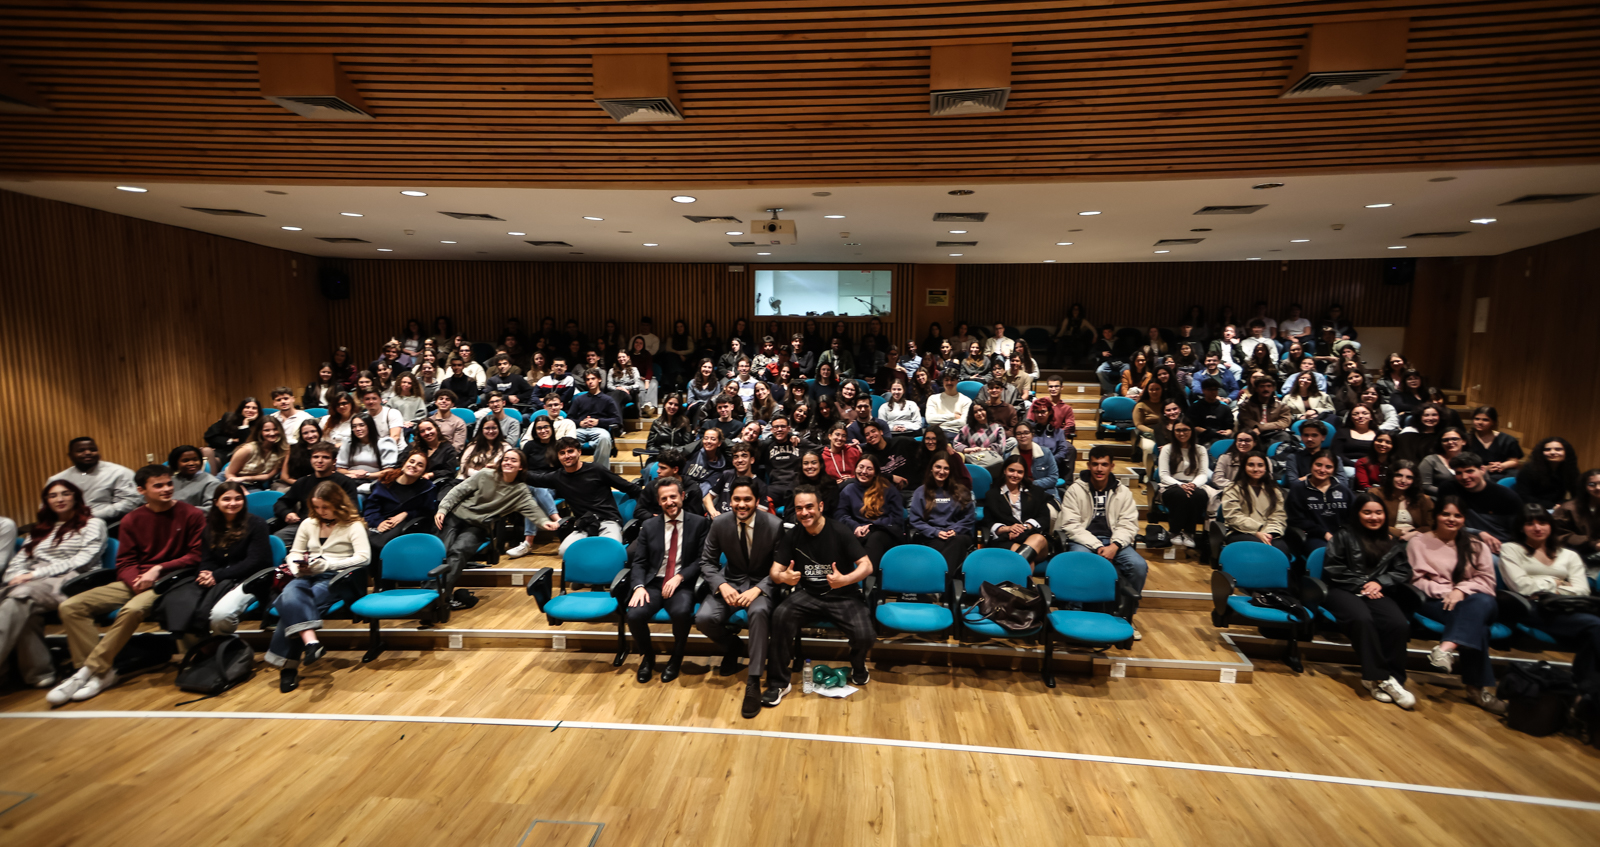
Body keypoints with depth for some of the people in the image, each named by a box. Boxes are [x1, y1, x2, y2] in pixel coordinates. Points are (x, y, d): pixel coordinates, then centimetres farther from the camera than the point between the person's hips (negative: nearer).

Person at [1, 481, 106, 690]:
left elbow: (82, 562, -1)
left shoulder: (93, 524, 13)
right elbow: (17, 562, 18)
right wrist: (17, 578, -5)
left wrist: (36, 574, -10)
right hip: (33, 586, 4)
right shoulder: (39, 529, 30)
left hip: (71, 582, -4)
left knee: (22, 596, -35)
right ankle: (38, 673, -33)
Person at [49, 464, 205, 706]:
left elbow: (196, 556, -5)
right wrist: (136, 580, -13)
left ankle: (90, 671, -16)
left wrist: (158, 569, -14)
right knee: (70, 606, -12)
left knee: (132, 609, -34)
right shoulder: (132, 520, 11)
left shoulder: (191, 515, -1)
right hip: (135, 581, 6)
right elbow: (125, 563, 8)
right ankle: (102, 672, -12)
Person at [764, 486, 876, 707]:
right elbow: (775, 570, -1)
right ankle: (779, 682, -10)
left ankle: (858, 667, 15)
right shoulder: (792, 536, -1)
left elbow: (867, 566, -12)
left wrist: (845, 580, -32)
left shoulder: (840, 533, -11)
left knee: (864, 635, -26)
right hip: (809, 595, 2)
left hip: (843, 597, -2)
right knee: (780, 615, -27)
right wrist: (783, 577, -27)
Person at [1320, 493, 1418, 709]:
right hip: (1342, 591, -4)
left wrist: (1379, 583, -5)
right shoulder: (1344, 536, 8)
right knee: (1362, 619, -36)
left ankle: (1393, 677, -20)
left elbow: (1403, 572, 13)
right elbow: (1332, 570, 1)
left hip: (1375, 592, 4)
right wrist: (1360, 585, -7)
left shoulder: (1392, 542, 20)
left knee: (1400, 624, -29)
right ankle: (1378, 677, -28)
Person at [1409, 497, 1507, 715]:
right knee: (1475, 623, -33)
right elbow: (1417, 580, 3)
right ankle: (1478, 688, -36)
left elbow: (1486, 579, 6)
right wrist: (1445, 592, -13)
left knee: (1481, 603, -37)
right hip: (1435, 602, -2)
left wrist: (1461, 590, -13)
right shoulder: (1418, 542, 12)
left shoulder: (1476, 546, 20)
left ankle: (1446, 648, -50)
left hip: (1473, 600, 2)